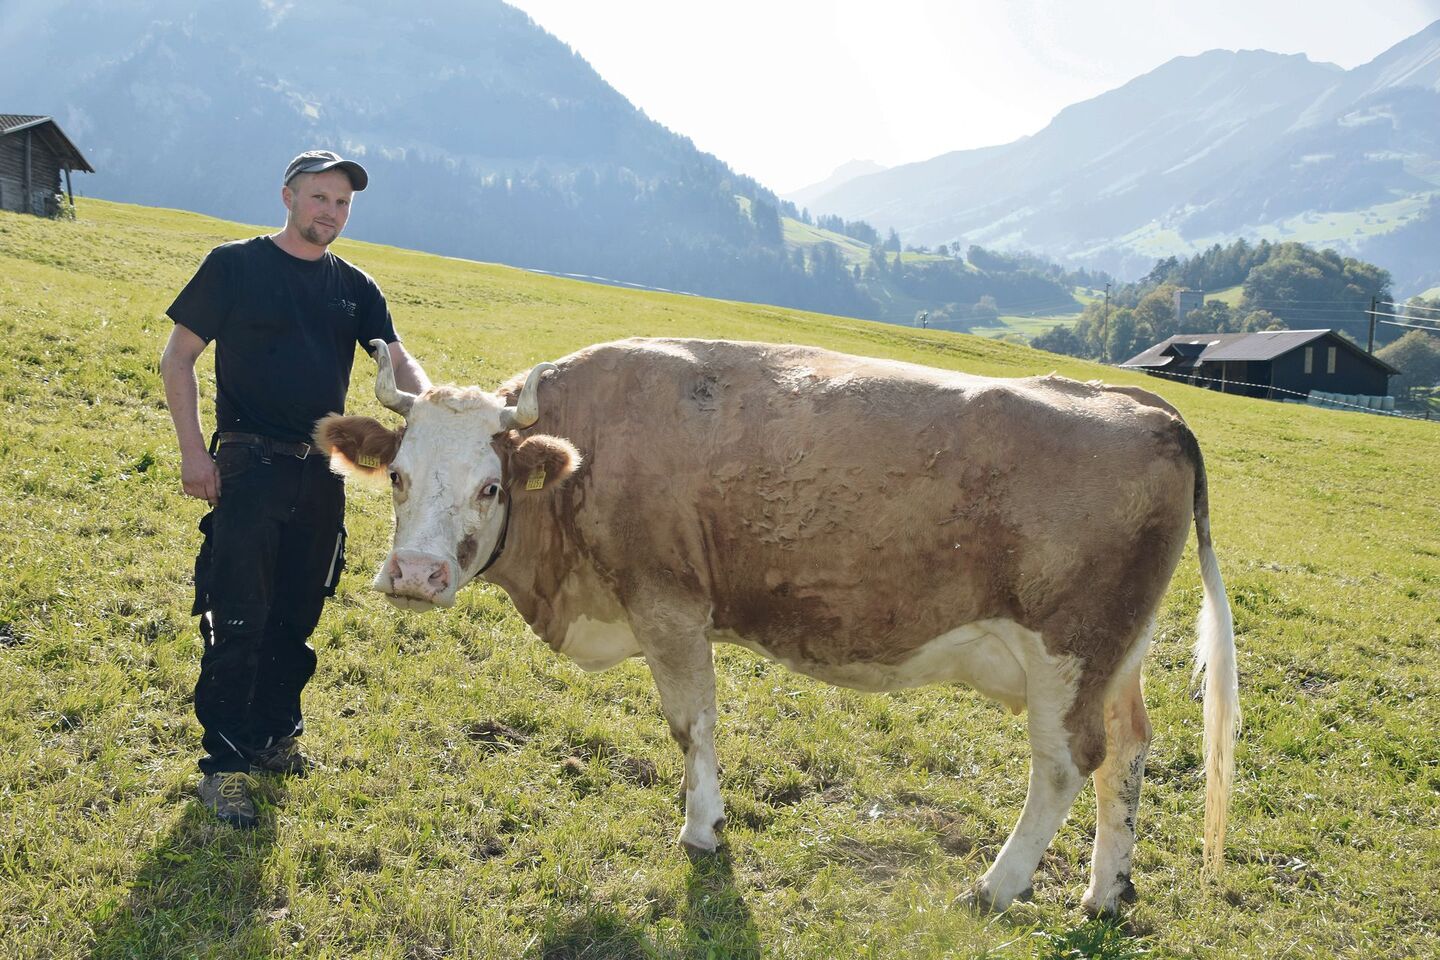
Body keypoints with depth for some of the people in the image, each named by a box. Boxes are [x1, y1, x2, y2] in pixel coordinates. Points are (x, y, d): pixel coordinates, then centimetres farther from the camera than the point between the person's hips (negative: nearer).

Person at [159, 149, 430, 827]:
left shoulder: (354, 288, 10)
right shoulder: (235, 266, -2)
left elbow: (396, 359, 1)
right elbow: (177, 356, -1)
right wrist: (193, 450, -9)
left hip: (322, 472, 5)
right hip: (249, 466, -5)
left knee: (297, 616, 14)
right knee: (239, 619, -6)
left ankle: (275, 733, 30)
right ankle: (224, 764, 2)